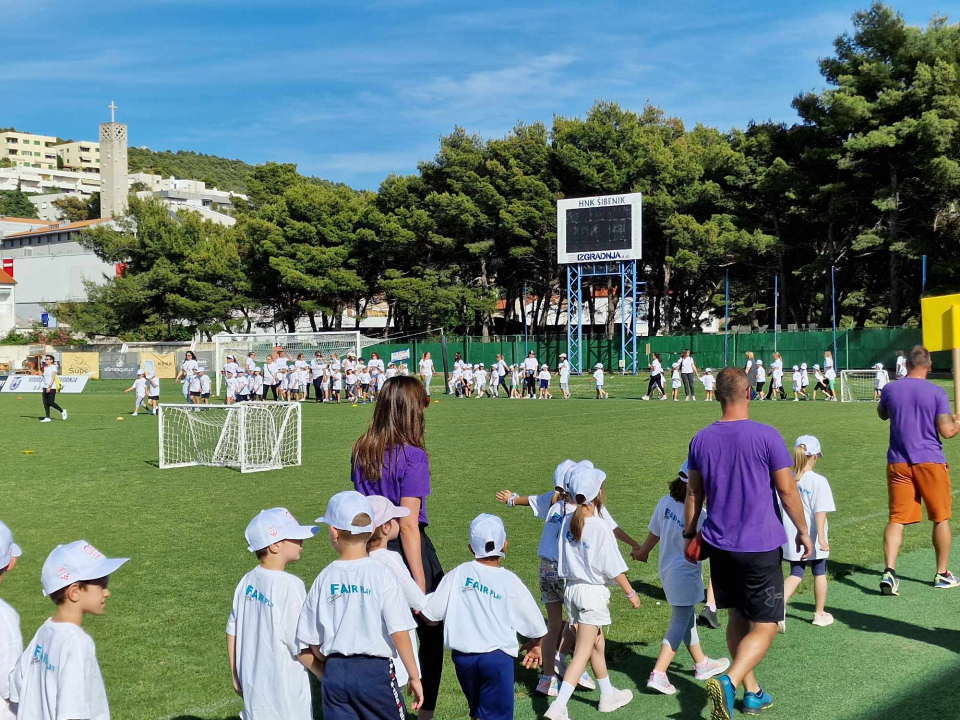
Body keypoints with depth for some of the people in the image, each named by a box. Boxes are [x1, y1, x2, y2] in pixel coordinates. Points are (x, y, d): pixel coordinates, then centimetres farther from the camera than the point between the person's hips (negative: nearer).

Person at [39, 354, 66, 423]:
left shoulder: (53, 367, -8)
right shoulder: (45, 368, 15)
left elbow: (53, 378, -16)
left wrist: (49, 387, -23)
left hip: (51, 388, -7)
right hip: (45, 387, 7)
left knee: (51, 403, -10)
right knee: (45, 403, 0)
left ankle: (62, 411, 10)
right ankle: (47, 418, 3)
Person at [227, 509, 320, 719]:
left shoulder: (247, 582, 2)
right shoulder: (290, 586, -20)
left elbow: (232, 633, 9)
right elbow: (302, 648, -17)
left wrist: (236, 677, 21)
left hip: (252, 687, 7)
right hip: (284, 692, -7)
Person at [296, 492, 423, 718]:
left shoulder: (324, 578, -1)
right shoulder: (381, 574, -10)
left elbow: (313, 642, 4)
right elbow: (399, 633, -12)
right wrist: (414, 676, -3)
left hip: (334, 673, 3)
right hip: (376, 671, -2)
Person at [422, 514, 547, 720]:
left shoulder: (458, 574, 0)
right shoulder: (510, 581, -3)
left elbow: (431, 614, 0)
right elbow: (533, 624, 5)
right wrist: (535, 647, 25)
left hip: (462, 656, 3)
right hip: (497, 657, -3)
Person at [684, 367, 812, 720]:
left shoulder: (701, 439, 1)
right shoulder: (766, 436, -12)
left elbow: (693, 493, 7)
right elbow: (787, 490, -8)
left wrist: (689, 536, 18)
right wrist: (803, 531, 6)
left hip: (718, 545, 5)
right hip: (760, 548, -5)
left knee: (737, 619, 19)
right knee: (764, 626, 1)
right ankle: (729, 681, -20)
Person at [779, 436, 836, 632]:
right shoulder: (818, 481, -14)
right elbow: (820, 511, -20)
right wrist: (821, 537, -21)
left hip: (791, 538, 3)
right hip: (811, 539, -3)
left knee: (796, 574, 11)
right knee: (819, 573, 16)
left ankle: (780, 604, -15)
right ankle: (820, 614, 28)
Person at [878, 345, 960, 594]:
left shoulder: (890, 389, 0)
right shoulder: (937, 392, -8)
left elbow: (882, 414, 20)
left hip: (898, 463, 2)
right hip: (930, 462, -2)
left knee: (897, 519, 3)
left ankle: (889, 571, -14)